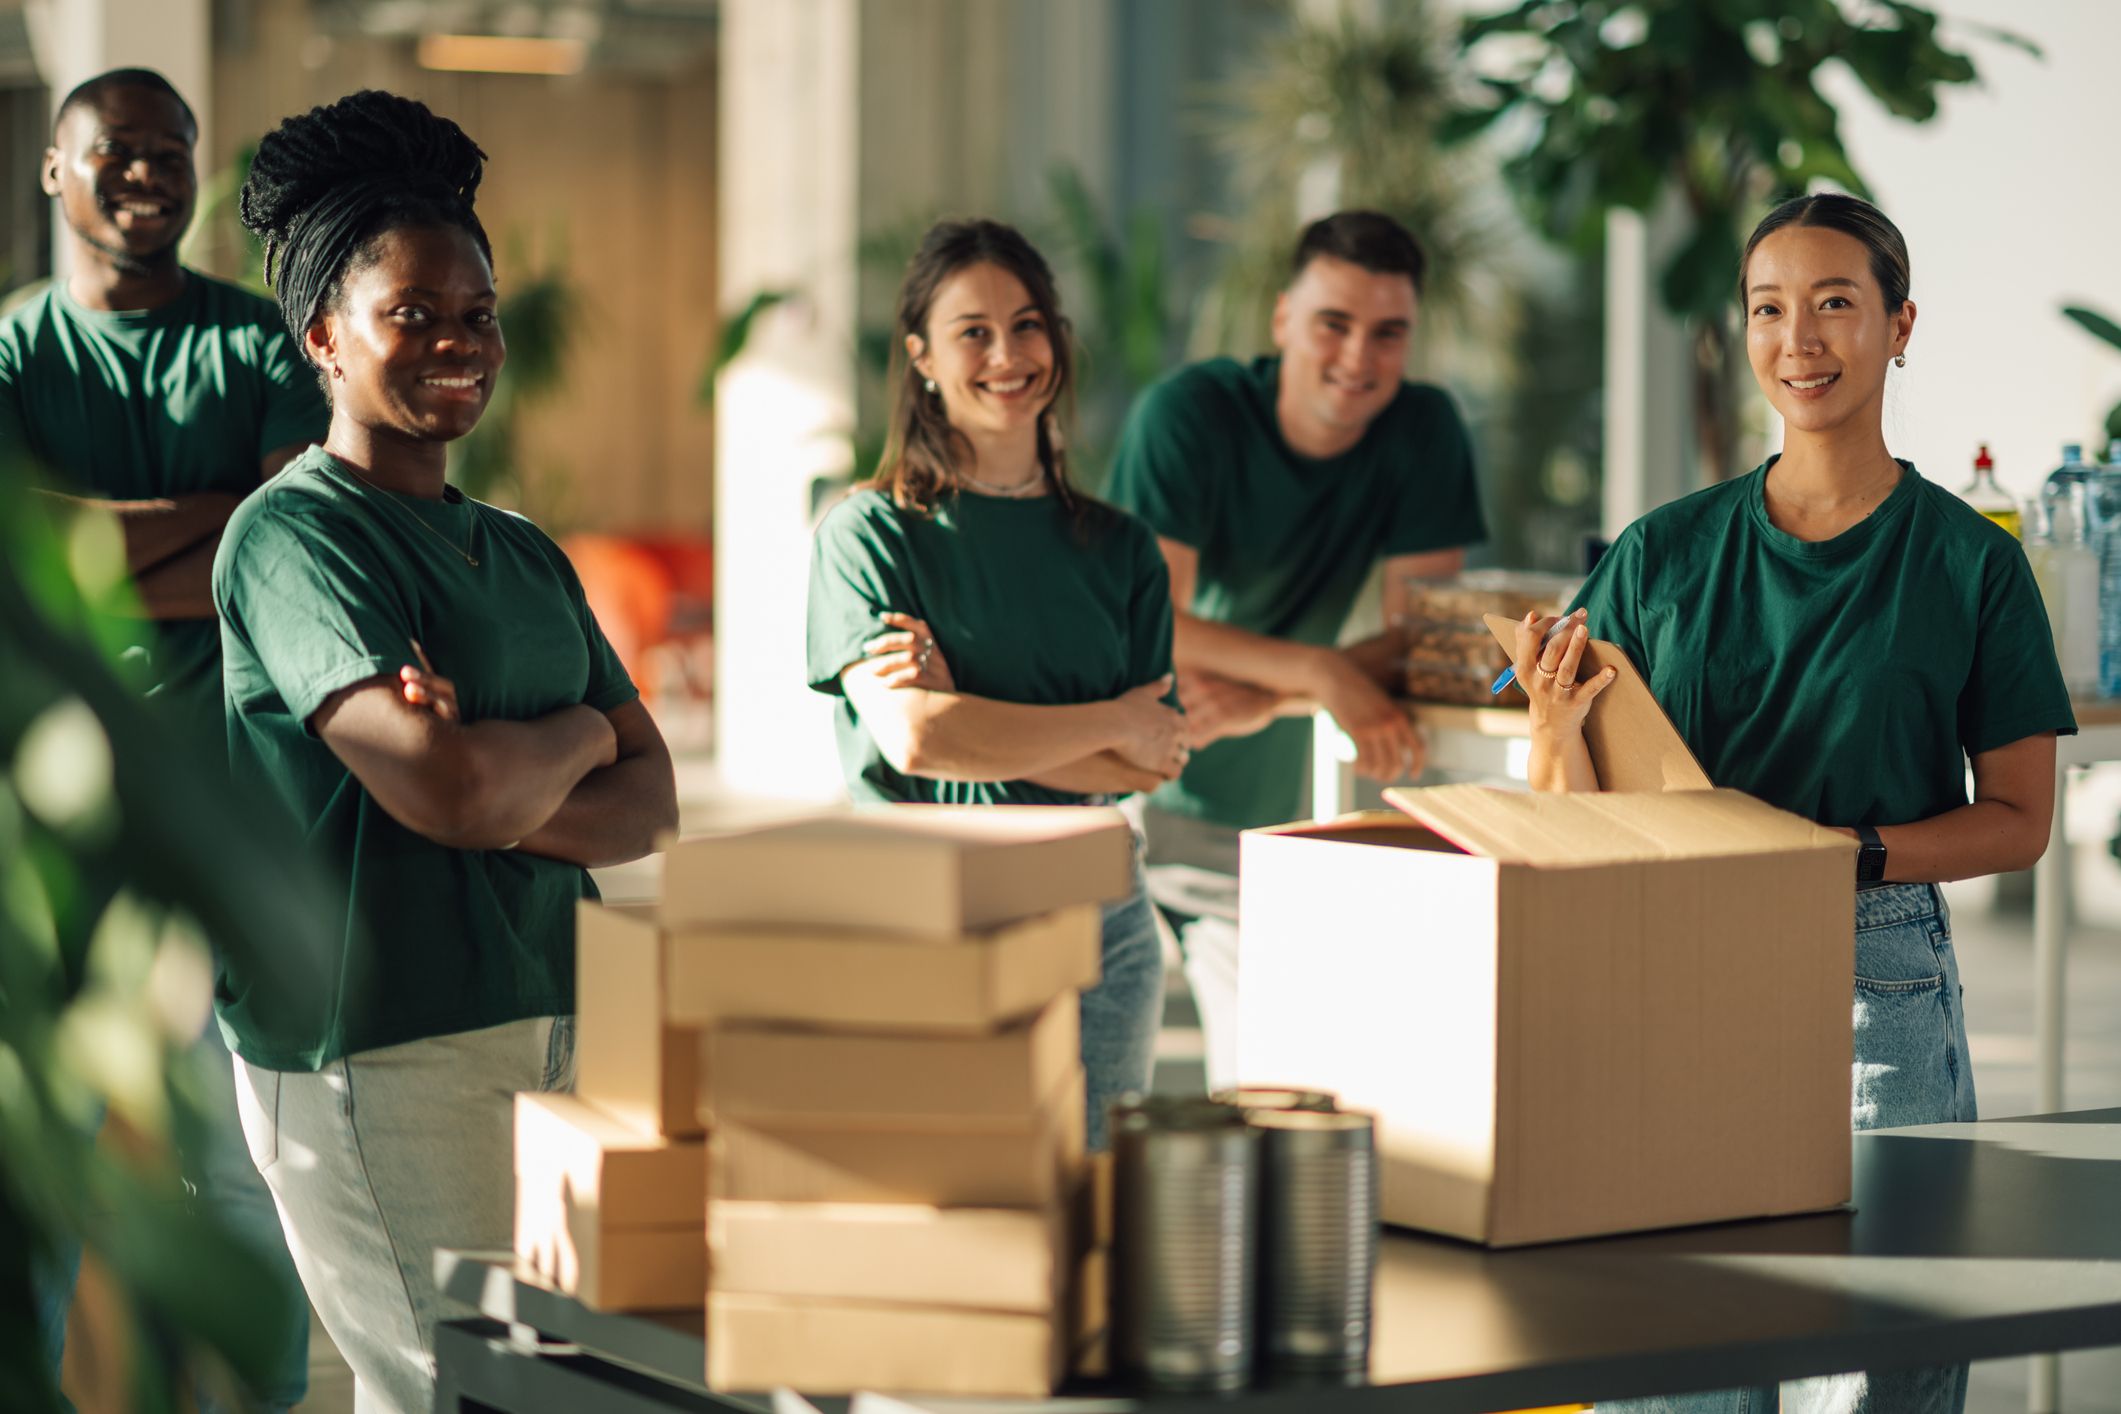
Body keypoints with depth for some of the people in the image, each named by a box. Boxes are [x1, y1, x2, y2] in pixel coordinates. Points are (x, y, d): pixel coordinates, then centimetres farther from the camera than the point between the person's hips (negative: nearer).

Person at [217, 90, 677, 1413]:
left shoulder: (524, 553, 18)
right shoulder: (295, 534, -7)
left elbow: (651, 802, 11)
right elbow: (444, 788, -20)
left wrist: (508, 795, -10)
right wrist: (577, 735, 1)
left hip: (538, 1024, 8)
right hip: (371, 1049, -7)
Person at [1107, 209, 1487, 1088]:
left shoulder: (1424, 430, -4)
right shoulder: (1188, 414, -15)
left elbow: (1424, 639, -8)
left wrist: (1267, 701, -23)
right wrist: (1326, 676, -34)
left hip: (1262, 810, 4)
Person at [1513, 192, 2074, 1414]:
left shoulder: (1971, 564, 2)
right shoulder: (1663, 555, 7)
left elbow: (2019, 820, 4)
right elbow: (1586, 834, 7)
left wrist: (1855, 853, -13)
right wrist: (1560, 742, -14)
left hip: (1881, 987, -2)